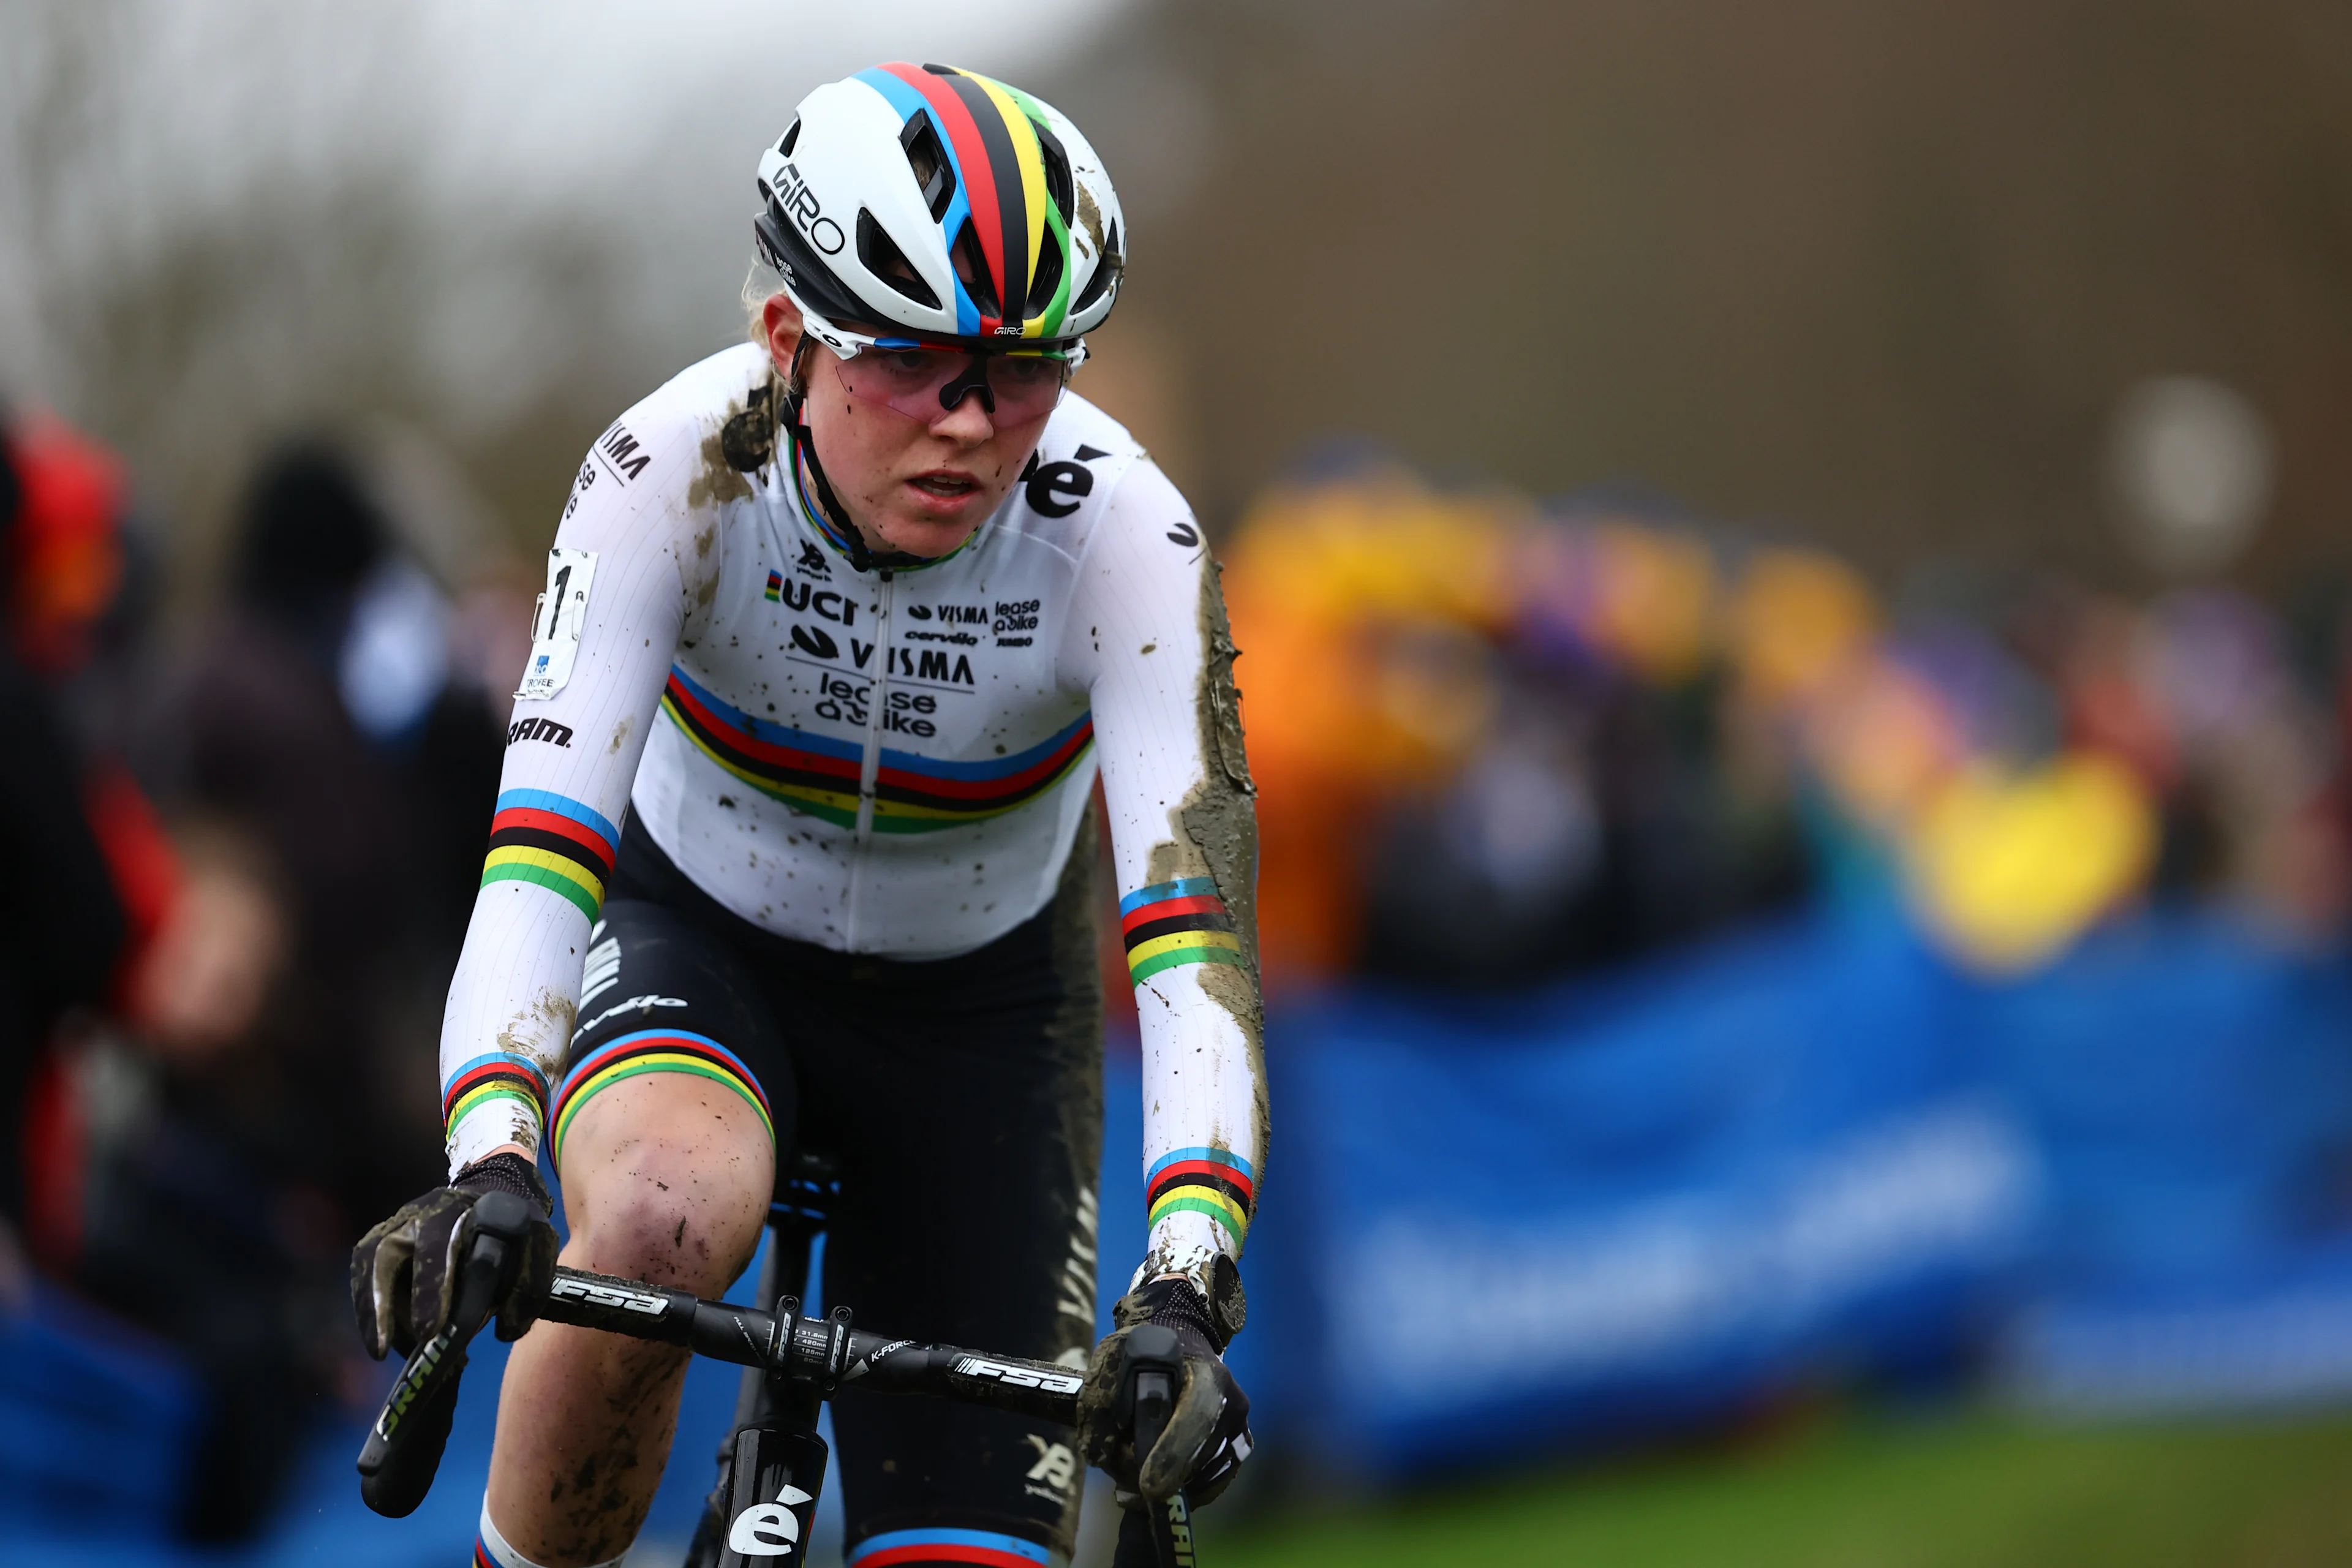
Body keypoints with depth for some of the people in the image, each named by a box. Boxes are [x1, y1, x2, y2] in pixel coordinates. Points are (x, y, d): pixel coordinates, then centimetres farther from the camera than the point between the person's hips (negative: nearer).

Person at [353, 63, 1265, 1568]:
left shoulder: (1123, 535, -28)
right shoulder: (676, 471, -29)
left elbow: (1191, 911, -38)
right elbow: (545, 833, -39)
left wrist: (1187, 1278, -52)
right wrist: (488, 1161, -56)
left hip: (974, 1007, 1)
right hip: (694, 939, -1)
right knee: (665, 1218, -37)